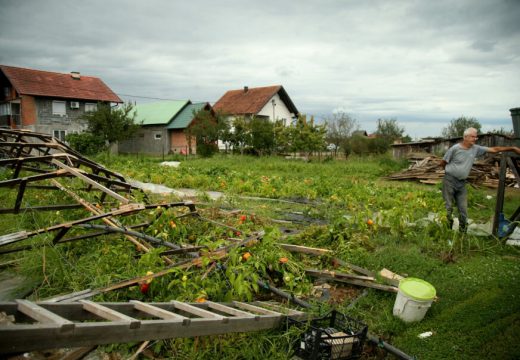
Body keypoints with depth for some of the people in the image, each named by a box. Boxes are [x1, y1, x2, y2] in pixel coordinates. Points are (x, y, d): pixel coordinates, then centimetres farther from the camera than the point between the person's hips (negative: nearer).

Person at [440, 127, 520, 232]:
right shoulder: (455, 148, -11)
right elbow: (443, 163, -3)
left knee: (463, 209, 6)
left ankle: (463, 231, 17)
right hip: (449, 181, -5)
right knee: (448, 207, -1)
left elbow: (494, 149, 7)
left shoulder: (476, 149, 4)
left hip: (462, 183, 5)